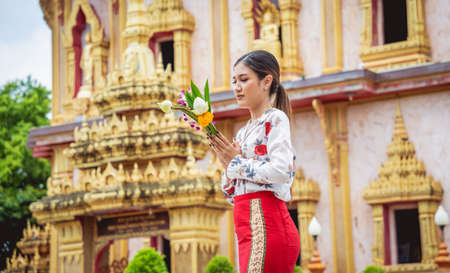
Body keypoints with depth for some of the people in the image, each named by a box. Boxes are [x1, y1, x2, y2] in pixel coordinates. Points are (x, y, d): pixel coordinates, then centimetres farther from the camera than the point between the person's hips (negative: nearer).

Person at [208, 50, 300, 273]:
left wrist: (236, 162, -6)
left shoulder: (275, 119, -1)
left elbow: (280, 171, -17)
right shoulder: (243, 132, 22)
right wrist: (227, 163, 6)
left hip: (266, 223, -8)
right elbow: (233, 195, 23)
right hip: (250, 228, 8)